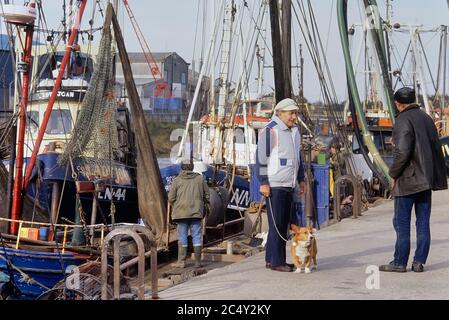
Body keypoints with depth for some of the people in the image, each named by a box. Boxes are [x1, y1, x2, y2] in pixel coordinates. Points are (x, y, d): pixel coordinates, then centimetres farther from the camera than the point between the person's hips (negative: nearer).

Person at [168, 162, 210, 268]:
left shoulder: (177, 180, -1)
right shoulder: (200, 179, 6)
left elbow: (171, 198, -2)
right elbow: (207, 195, 11)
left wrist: (175, 207, 17)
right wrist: (204, 208, 25)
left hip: (182, 212, -1)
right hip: (196, 212, 2)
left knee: (182, 237, 4)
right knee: (197, 236, 5)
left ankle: (181, 261, 4)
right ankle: (198, 261, 8)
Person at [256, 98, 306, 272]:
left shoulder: (294, 131, 16)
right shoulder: (270, 131, -10)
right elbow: (261, 158, -13)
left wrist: (301, 180, 20)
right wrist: (264, 183, -17)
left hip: (288, 185, 9)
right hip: (274, 186, -9)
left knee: (284, 223, 10)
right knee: (276, 223, -7)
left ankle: (271, 259, 16)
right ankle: (276, 261, -4)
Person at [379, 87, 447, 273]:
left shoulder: (403, 121, -12)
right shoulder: (426, 118, 12)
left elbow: (402, 151, -21)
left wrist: (394, 174, -8)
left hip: (408, 180, -7)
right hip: (426, 180, 7)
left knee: (402, 222, 0)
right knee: (423, 221, 8)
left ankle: (400, 262, 2)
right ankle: (419, 262, 10)